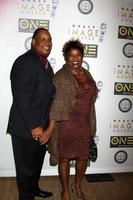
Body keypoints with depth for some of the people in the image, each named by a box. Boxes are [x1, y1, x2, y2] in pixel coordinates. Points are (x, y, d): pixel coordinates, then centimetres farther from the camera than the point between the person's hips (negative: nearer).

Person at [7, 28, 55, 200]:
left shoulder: (44, 62, 10)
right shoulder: (24, 62, -19)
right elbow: (21, 98, -24)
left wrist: (43, 125, 12)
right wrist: (33, 126, -22)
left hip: (41, 125, 9)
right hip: (26, 128, -9)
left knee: (37, 160, 25)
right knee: (26, 165, 11)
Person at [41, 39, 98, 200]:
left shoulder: (86, 74, 8)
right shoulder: (61, 76, -12)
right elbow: (57, 103, -19)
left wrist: (91, 125, 15)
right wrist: (50, 128, -25)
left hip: (84, 123, 6)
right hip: (66, 123, -6)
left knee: (83, 157, 15)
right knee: (65, 158, 9)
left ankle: (77, 186, 41)